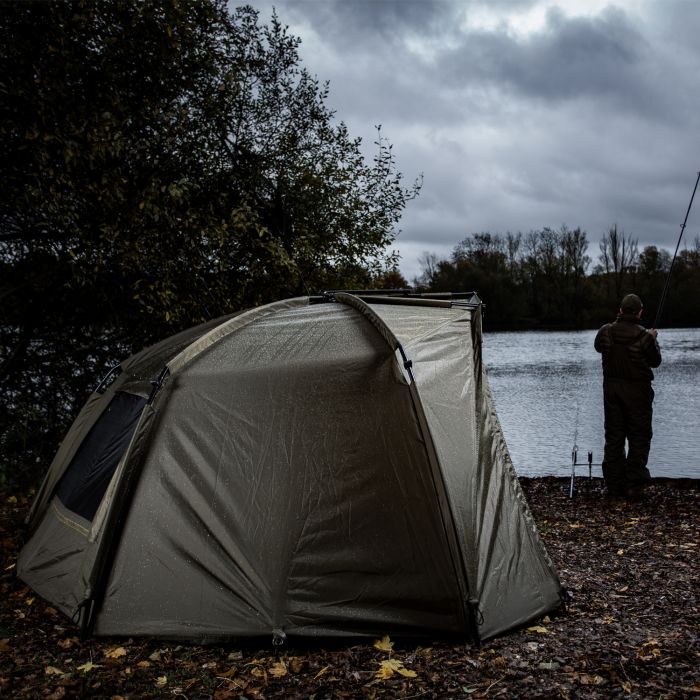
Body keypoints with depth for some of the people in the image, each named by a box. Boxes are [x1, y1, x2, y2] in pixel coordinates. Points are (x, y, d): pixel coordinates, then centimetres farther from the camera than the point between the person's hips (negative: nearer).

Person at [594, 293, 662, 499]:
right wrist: (653, 339, 15)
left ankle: (614, 484, 14)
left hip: (611, 389, 4)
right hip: (637, 390, -4)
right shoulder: (644, 336, -16)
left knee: (613, 437, 11)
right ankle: (634, 485, 3)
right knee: (639, 438, 5)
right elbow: (655, 361, -1)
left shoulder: (605, 332, -6)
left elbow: (598, 347, 16)